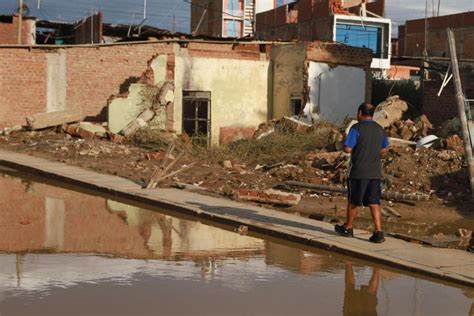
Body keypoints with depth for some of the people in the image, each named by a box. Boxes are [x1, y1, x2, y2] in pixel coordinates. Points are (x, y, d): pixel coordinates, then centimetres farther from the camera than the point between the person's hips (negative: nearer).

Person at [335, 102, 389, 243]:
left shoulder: (356, 128, -12)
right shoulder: (380, 129, 8)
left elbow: (347, 149, -16)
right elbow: (385, 149, 19)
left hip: (358, 172, -5)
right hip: (375, 172, 5)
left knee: (353, 201, 10)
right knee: (374, 203, 4)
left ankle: (348, 228, 24)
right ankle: (378, 232, -4)